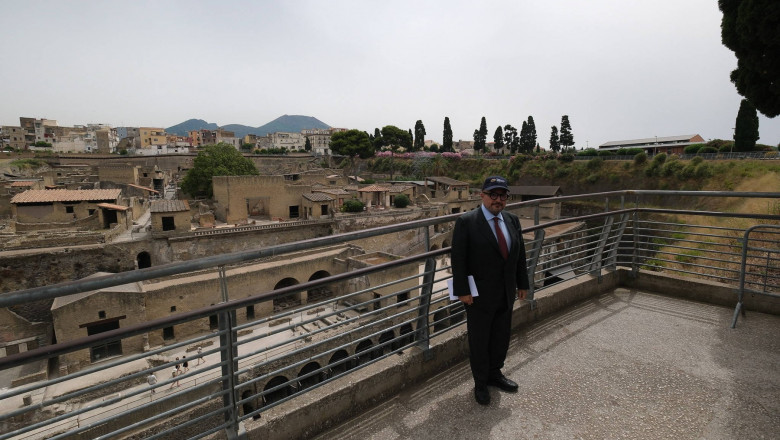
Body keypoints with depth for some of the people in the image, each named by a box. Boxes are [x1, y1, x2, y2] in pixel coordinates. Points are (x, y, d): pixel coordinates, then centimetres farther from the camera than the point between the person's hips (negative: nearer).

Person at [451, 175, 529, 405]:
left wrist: (523, 284, 10)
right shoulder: (466, 222, -15)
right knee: (479, 341, 11)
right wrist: (462, 291, -17)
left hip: (506, 294, 6)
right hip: (479, 295, -5)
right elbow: (458, 259, -16)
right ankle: (480, 383, 33)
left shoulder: (512, 220, 4)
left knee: (501, 337, 21)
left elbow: (520, 254, 10)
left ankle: (494, 373, 44)